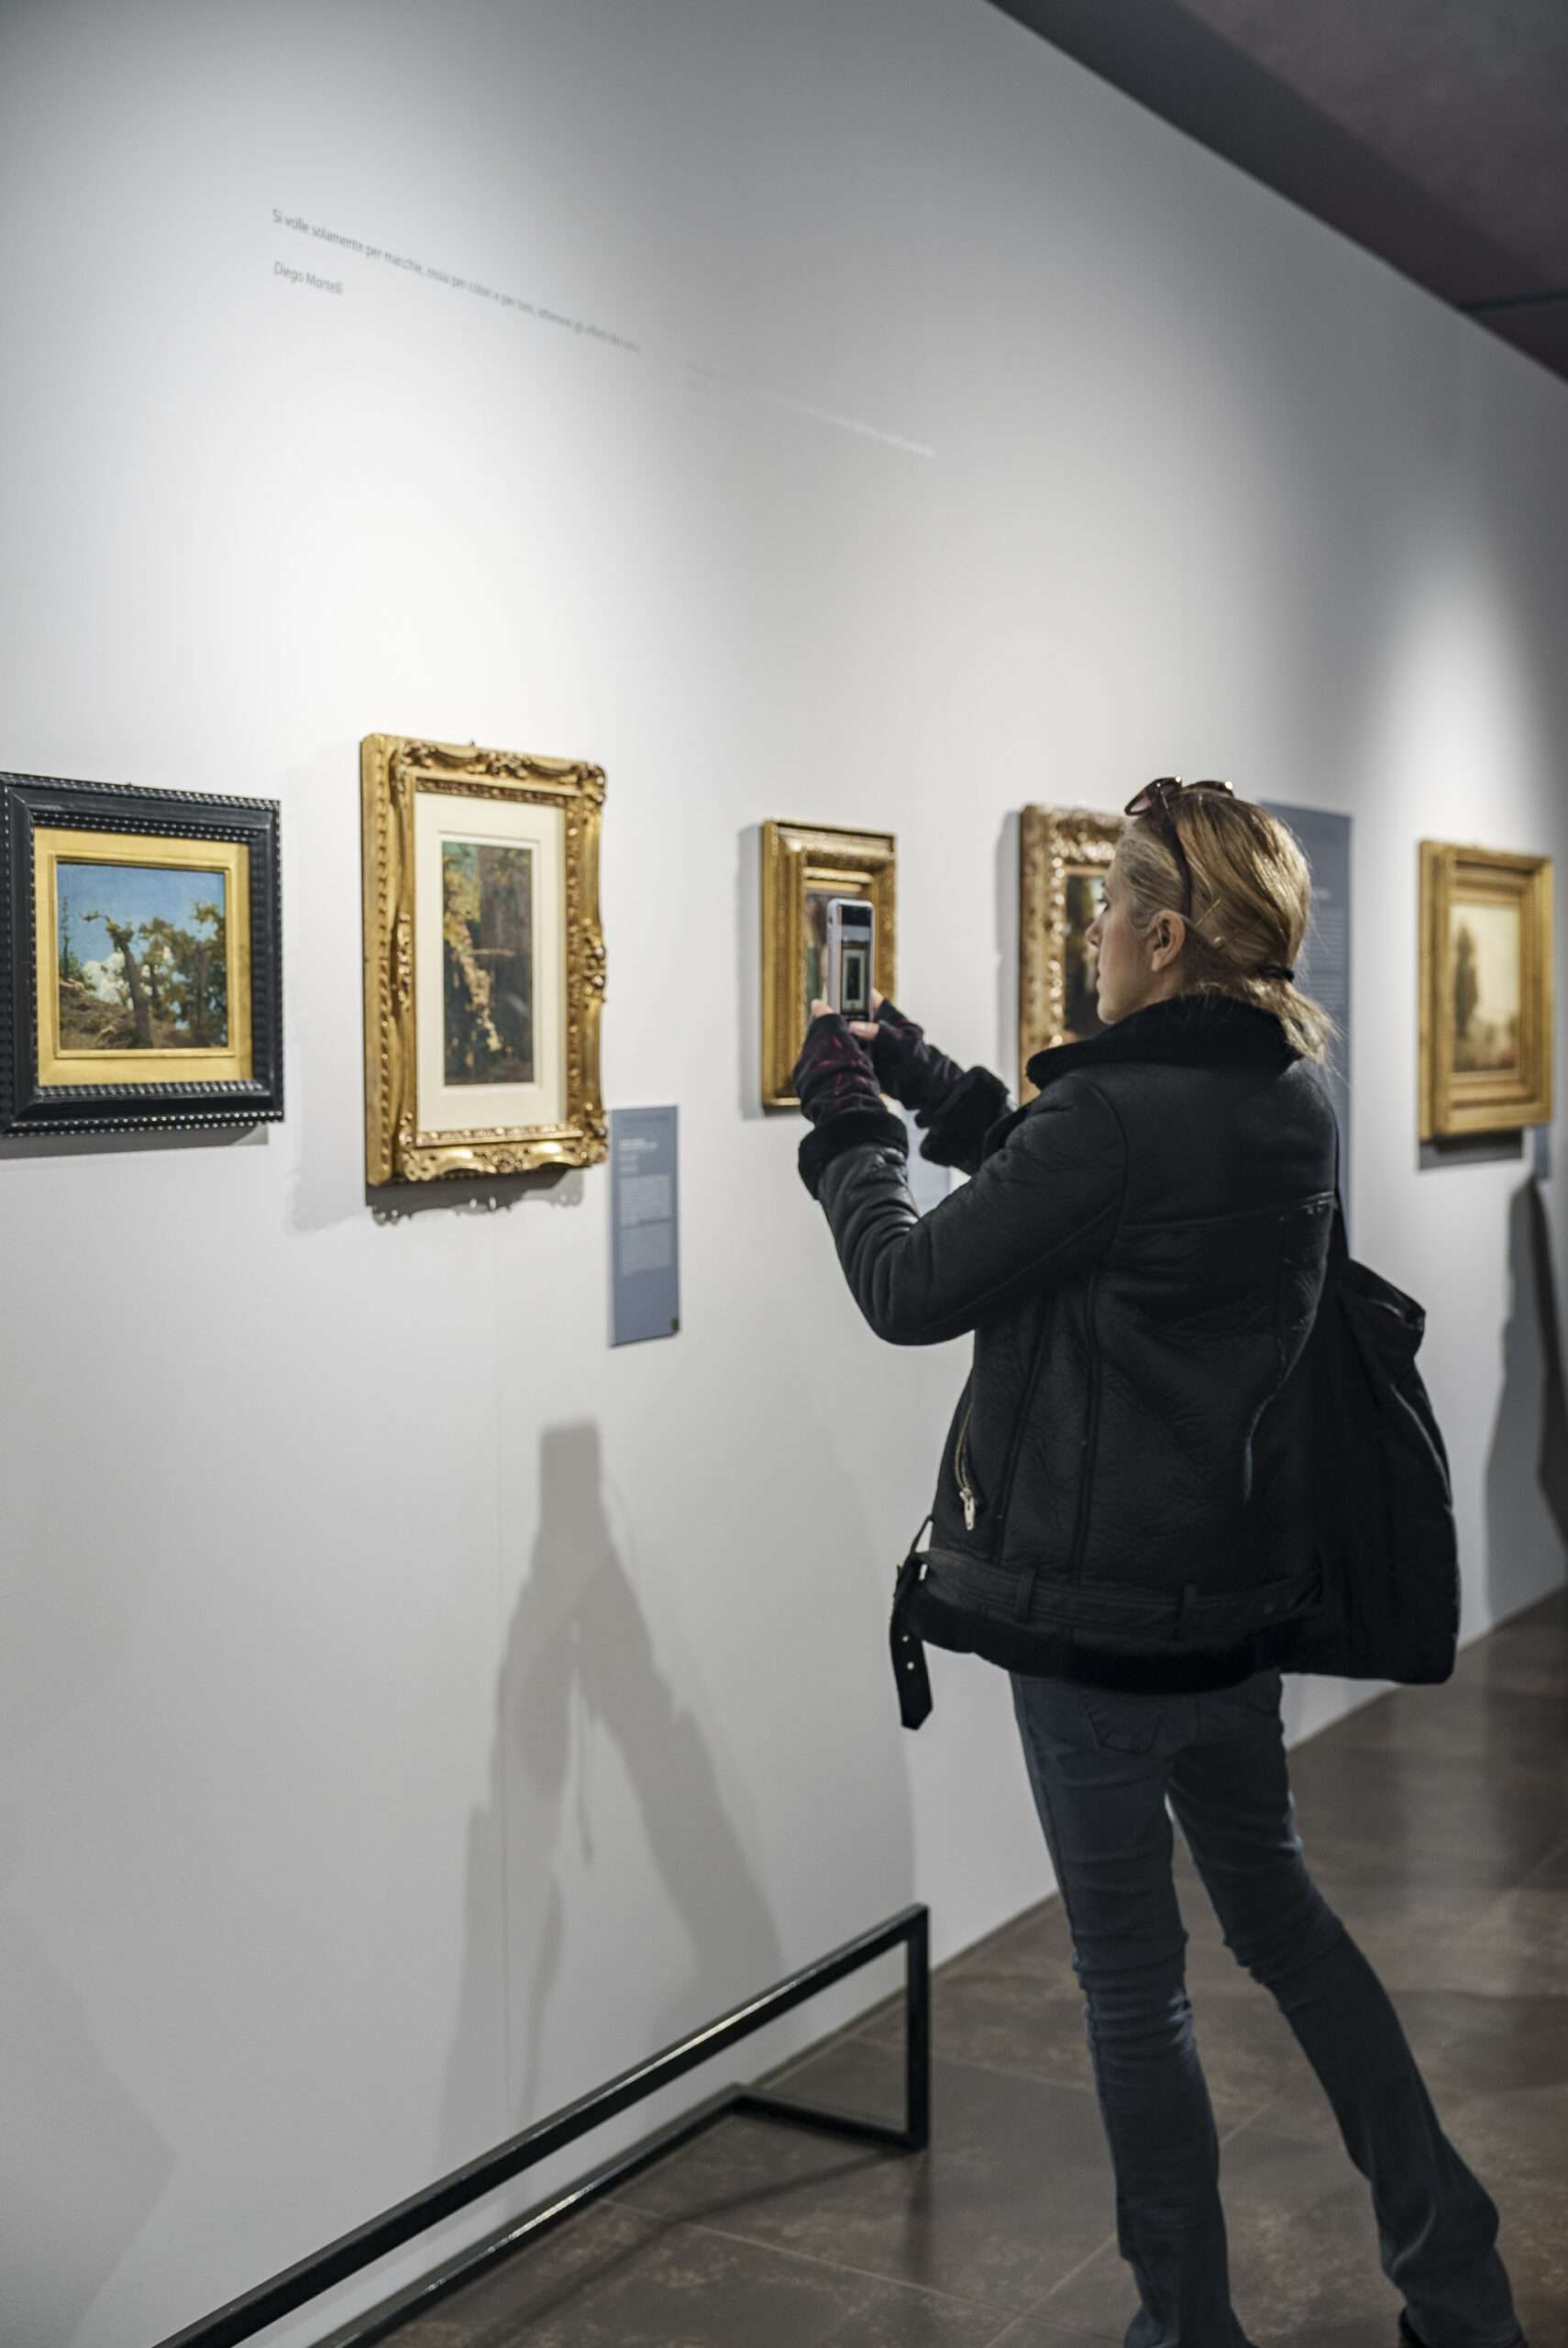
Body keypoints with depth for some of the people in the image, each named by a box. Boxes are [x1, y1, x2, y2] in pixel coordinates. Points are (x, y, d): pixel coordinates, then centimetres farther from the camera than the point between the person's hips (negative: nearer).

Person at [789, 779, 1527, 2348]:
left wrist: (848, 1122, 1)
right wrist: (922, 1080, 16)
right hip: (1242, 1592, 9)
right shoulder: (1290, 1098, 3)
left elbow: (912, 1289, -14)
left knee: (1131, 1977, 8)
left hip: (1103, 1616, -9)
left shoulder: (1121, 1116, -24)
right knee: (1278, 1908, 25)